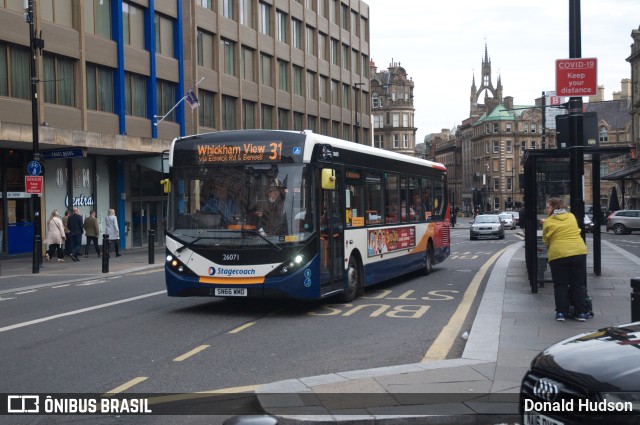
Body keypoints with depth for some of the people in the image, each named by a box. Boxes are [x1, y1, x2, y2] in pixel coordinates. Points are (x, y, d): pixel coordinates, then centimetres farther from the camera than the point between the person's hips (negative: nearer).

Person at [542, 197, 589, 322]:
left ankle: (561, 312, 4)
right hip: (579, 252, 3)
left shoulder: (548, 222, 0)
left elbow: (546, 241, 7)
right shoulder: (572, 216, 11)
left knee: (560, 285, 8)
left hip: (558, 254, -3)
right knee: (579, 284, 10)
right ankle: (581, 313, 10)